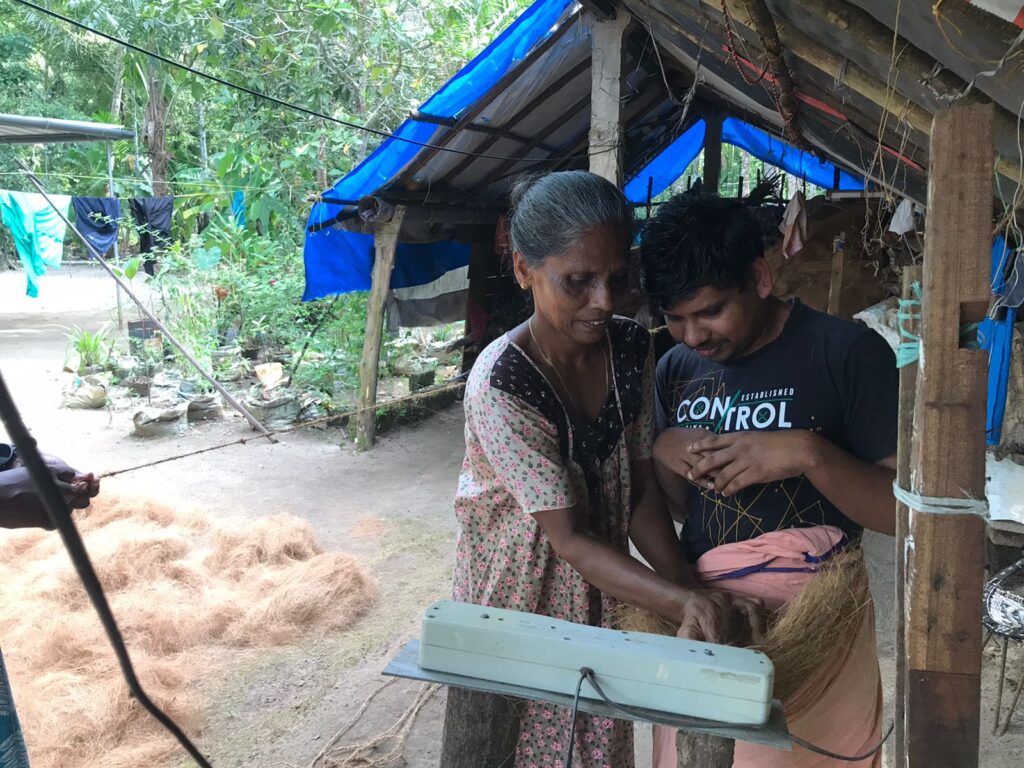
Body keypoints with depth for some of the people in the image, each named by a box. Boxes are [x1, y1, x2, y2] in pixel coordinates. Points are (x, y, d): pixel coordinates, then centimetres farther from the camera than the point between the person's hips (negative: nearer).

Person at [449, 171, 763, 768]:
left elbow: (641, 489, -4)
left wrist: (692, 588, -18)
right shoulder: (501, 385, -27)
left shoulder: (633, 348, -9)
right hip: (521, 593, -5)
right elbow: (569, 538, -27)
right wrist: (684, 602, -39)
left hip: (607, 593, 5)